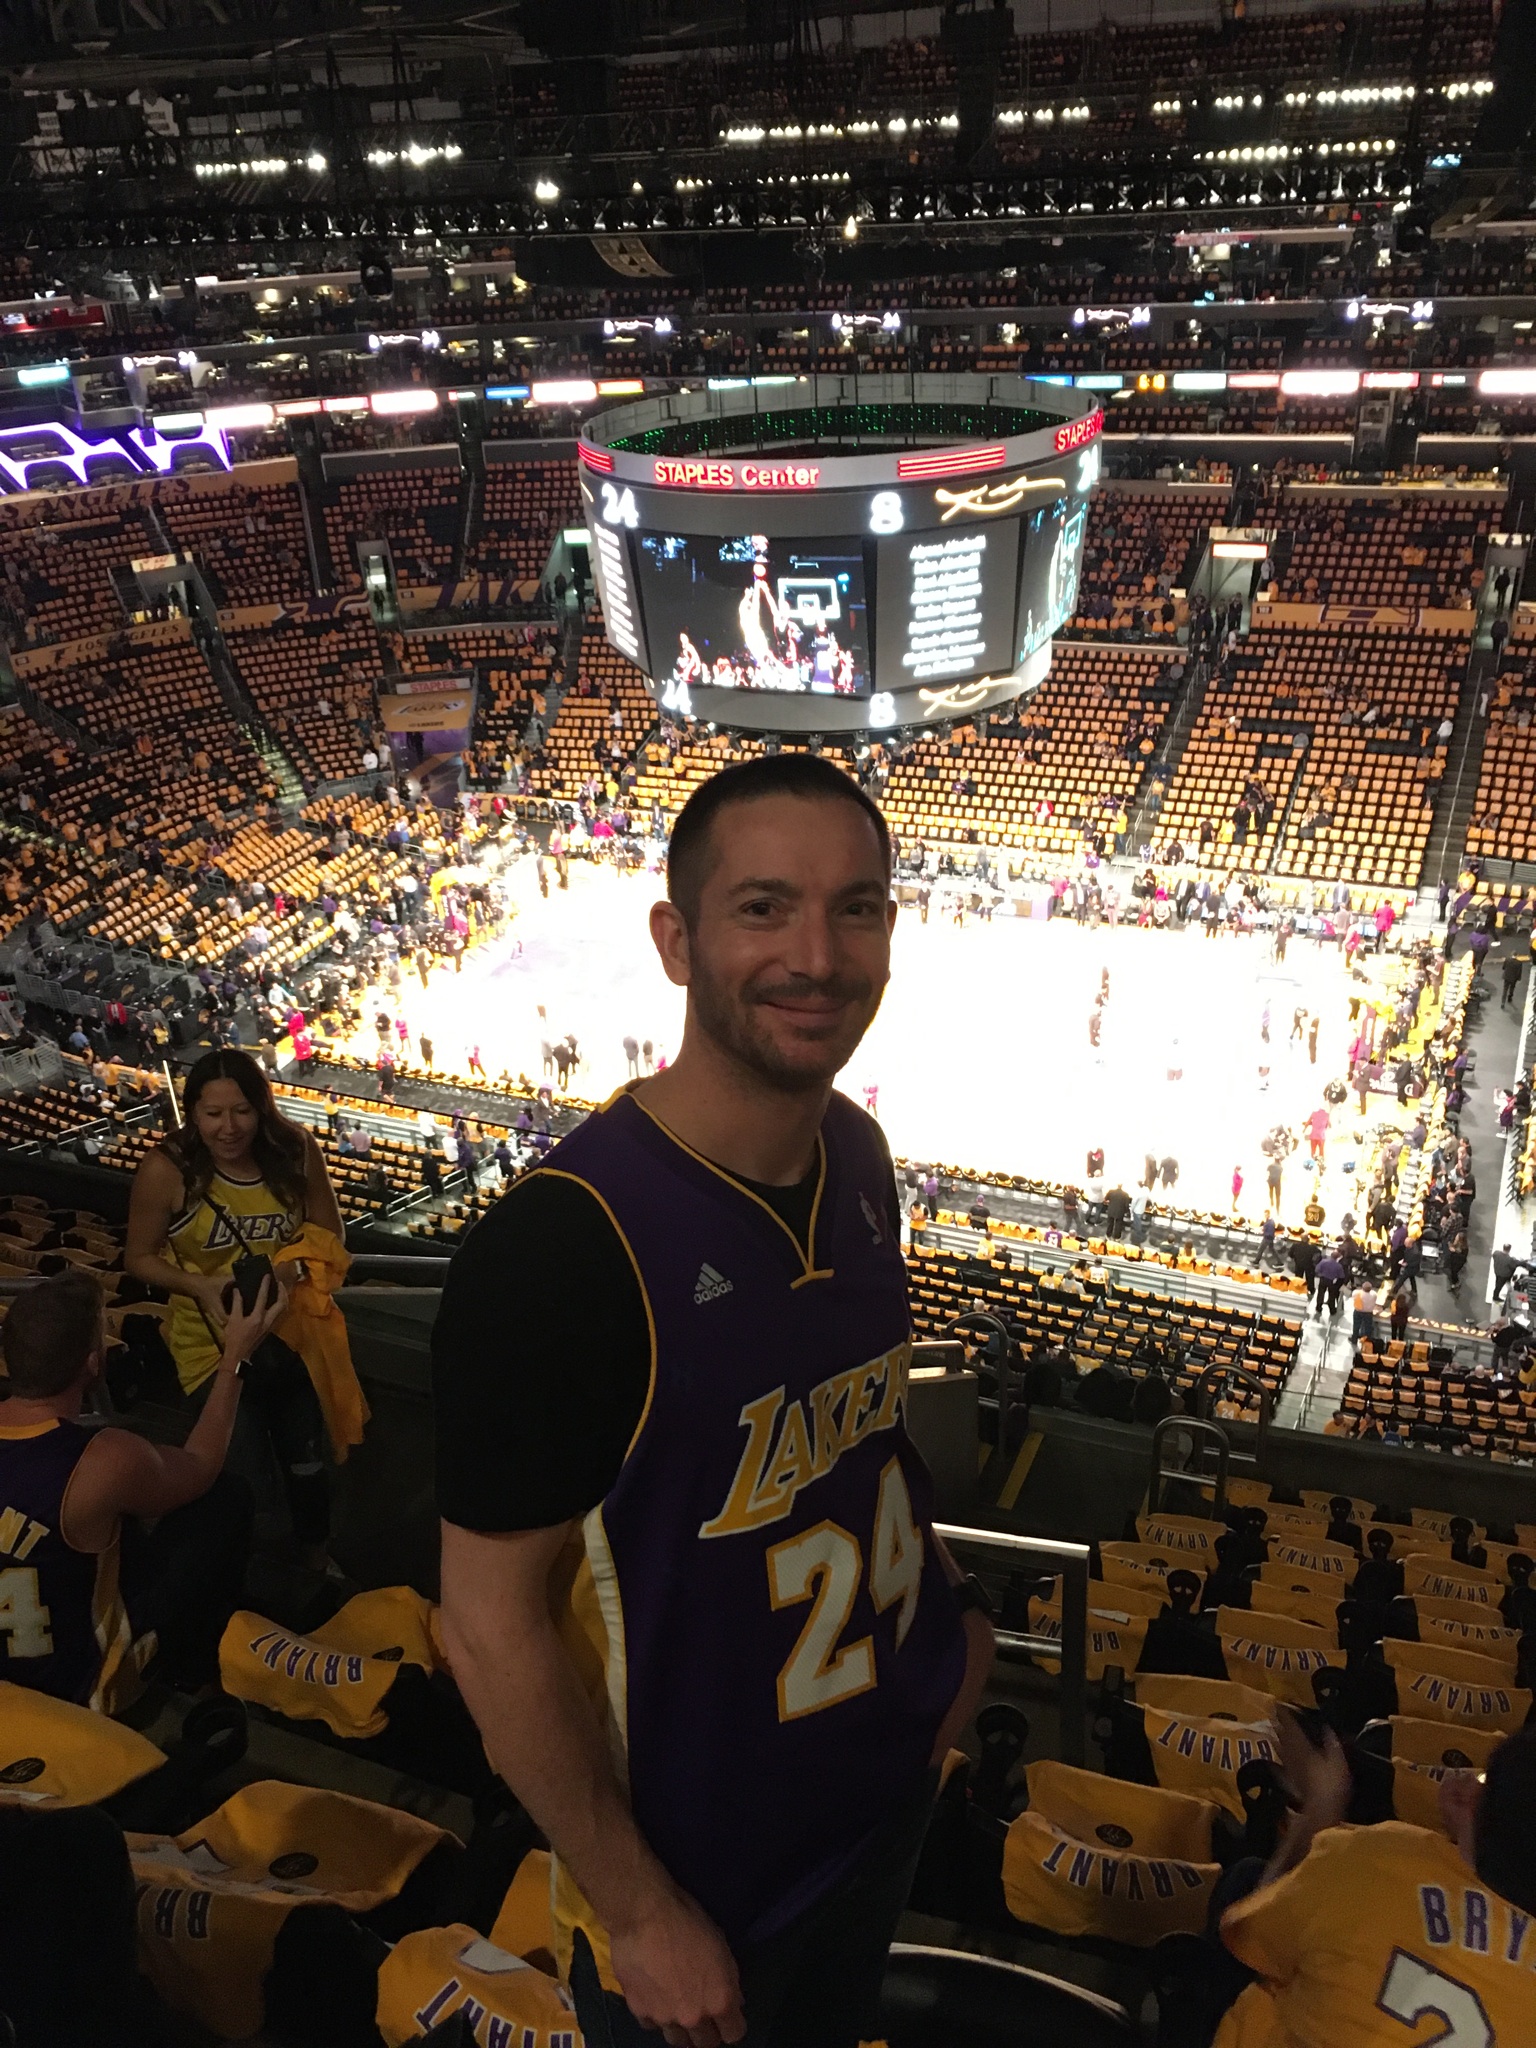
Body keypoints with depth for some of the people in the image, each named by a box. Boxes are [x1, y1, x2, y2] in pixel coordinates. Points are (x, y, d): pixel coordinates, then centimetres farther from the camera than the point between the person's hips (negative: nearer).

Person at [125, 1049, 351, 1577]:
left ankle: (318, 1560, 50)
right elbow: (139, 1257, -9)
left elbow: (330, 1236, -3)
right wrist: (200, 1287, -25)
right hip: (215, 1345, -3)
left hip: (296, 1334, 3)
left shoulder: (296, 1152, -15)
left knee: (308, 1461, 23)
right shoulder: (166, 1169, -21)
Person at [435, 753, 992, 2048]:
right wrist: (638, 1914, -16)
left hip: (890, 1787, 6)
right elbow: (495, 1622, -23)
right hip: (695, 1872, -6)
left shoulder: (860, 1157, -7)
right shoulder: (559, 1246, -30)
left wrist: (946, 1604, 3)